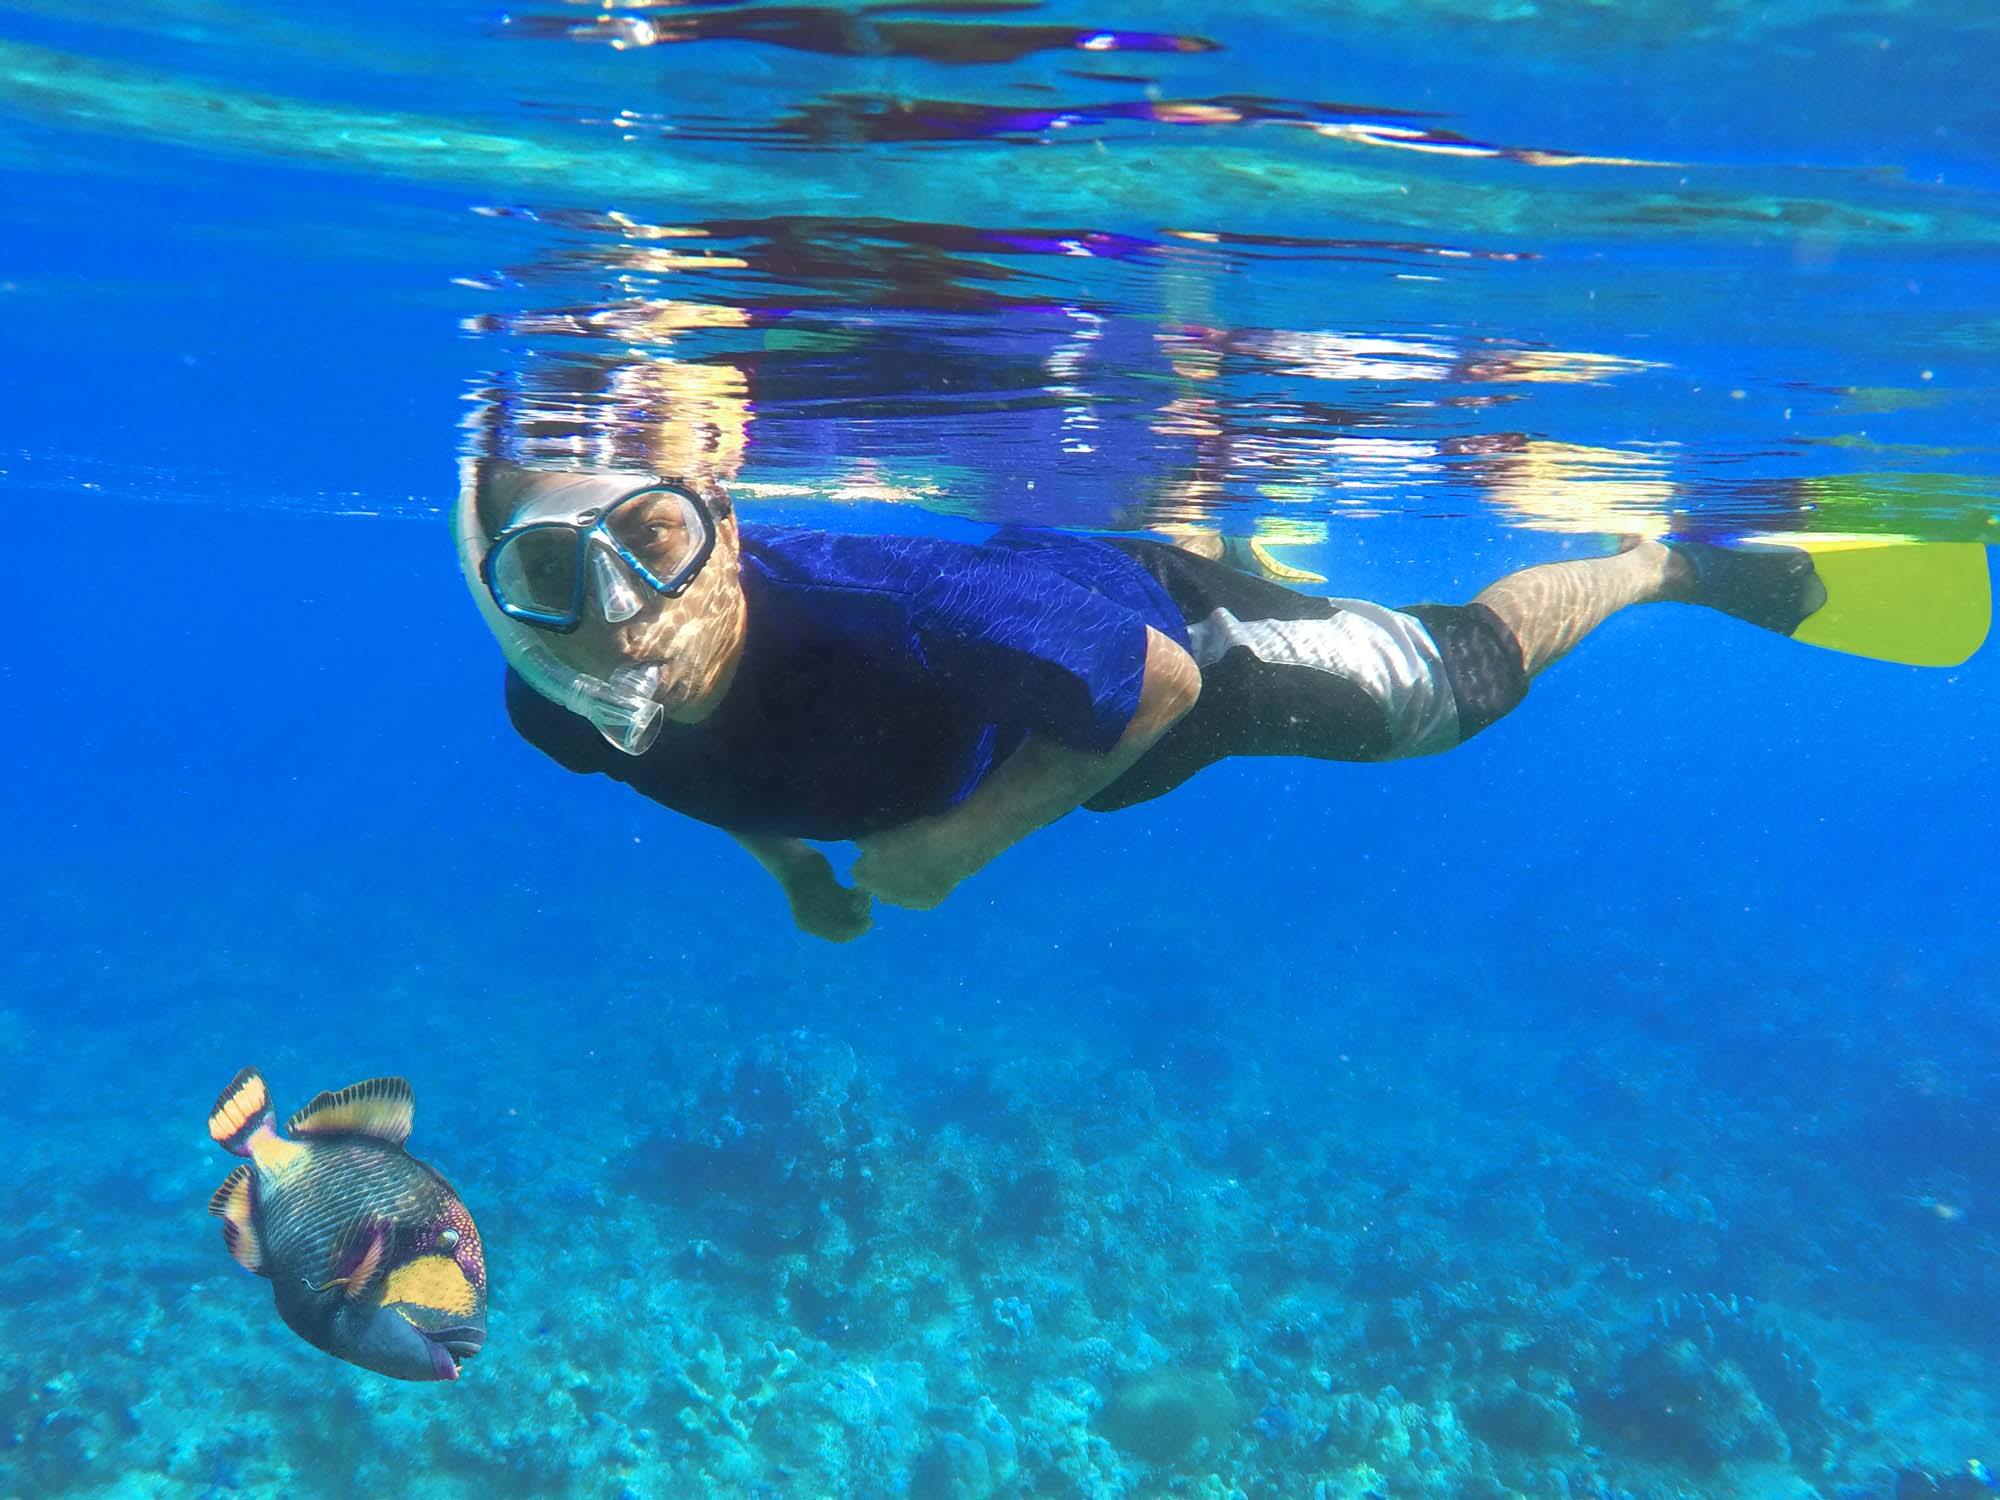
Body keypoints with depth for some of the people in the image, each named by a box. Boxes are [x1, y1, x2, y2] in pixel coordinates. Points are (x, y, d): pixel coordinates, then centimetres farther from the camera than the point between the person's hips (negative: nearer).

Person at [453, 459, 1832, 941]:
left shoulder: (867, 608, -47)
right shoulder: (558, 712, -26)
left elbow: (1162, 681, -32)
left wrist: (957, 842, -30)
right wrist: (787, 858, 2)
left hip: (1148, 610, -6)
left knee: (1458, 678, 13)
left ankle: (1671, 562, 41)